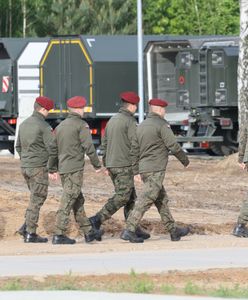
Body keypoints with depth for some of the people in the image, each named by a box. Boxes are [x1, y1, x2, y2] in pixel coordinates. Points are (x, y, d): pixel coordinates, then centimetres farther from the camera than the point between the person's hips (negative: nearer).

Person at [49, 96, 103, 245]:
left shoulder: (60, 126, 14)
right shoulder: (81, 125, -8)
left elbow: (53, 148, 17)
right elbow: (89, 147, -13)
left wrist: (53, 169, 22)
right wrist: (97, 165, -2)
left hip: (63, 169, 8)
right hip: (75, 169, -8)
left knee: (78, 201, 14)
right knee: (68, 202, -8)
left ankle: (88, 232, 20)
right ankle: (59, 235, -10)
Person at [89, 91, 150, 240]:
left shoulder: (112, 120, 15)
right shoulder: (130, 121, -10)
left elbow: (105, 144, 17)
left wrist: (106, 166, 20)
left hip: (112, 165, 9)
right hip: (124, 165, -9)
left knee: (131, 197, 10)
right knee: (122, 197, -9)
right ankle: (97, 219, -17)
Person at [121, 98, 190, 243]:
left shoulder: (142, 126, 15)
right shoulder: (162, 125, -10)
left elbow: (134, 150, 16)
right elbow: (174, 146, -11)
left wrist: (136, 171, 19)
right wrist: (185, 160, 4)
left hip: (144, 169, 9)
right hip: (156, 170, -9)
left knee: (162, 200, 15)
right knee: (146, 201, -10)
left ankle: (173, 230, 21)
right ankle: (129, 230, -16)